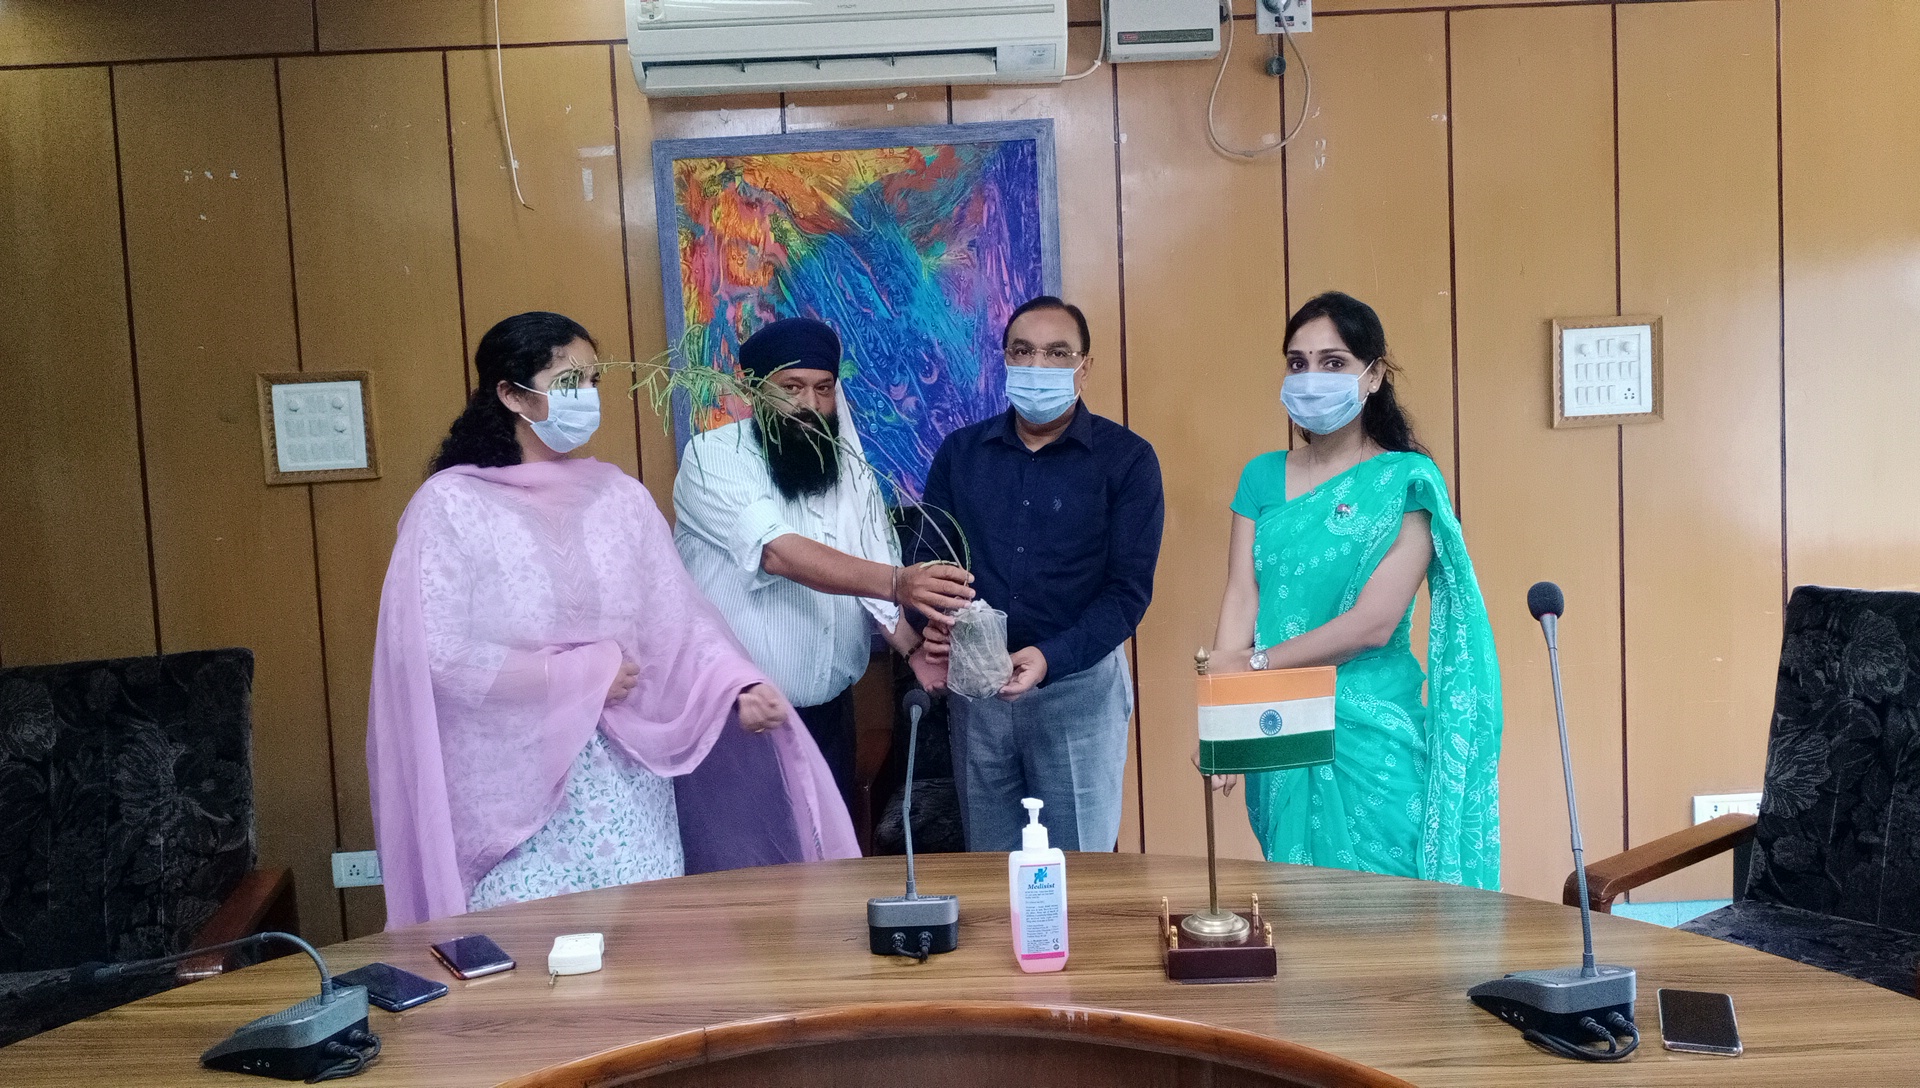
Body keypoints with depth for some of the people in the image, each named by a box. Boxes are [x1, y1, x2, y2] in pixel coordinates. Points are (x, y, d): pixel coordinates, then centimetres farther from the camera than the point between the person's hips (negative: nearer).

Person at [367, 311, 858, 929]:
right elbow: (440, 654, -12)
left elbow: (678, 619, -1)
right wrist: (581, 676, -11)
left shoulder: (619, 496, 5)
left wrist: (739, 686, -18)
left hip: (623, 774, 4)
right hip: (512, 782, -3)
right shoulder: (451, 504, -6)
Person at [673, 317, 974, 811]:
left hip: (829, 712, 5)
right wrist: (896, 581, -41)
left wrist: (915, 648, -16)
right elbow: (780, 553, -28)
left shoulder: (852, 468, 6)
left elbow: (873, 583, 4)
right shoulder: (712, 457, -12)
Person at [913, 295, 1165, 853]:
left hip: (1078, 685, -3)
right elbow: (927, 558, 10)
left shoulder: (1126, 459, -3)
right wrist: (930, 625, -11)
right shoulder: (960, 452, 8)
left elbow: (1129, 588, -8)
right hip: (974, 690, 3)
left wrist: (1051, 658, -21)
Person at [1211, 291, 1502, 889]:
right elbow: (1241, 599, 0)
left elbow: (1374, 623, -13)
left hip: (1371, 735, -4)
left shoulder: (1406, 480, -4)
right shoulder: (1263, 477, 9)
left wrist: (1255, 662, -11)